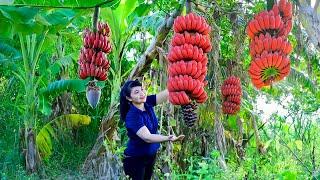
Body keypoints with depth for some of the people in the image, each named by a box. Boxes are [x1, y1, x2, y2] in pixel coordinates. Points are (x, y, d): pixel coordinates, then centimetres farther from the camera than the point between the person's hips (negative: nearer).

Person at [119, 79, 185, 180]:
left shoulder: (147, 103, -9)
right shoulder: (132, 116, -27)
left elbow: (168, 93, -17)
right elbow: (147, 137, -35)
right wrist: (168, 138, -49)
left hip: (151, 155, 7)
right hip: (135, 159, -6)